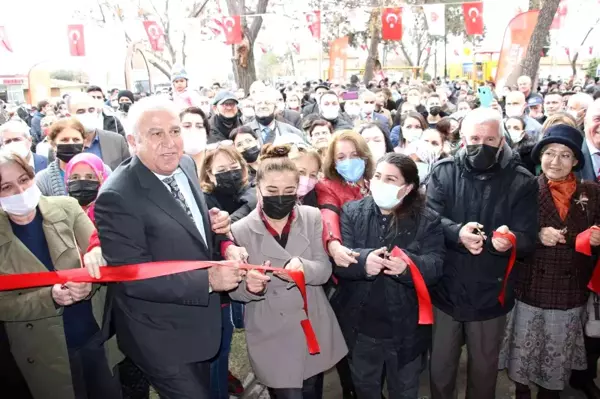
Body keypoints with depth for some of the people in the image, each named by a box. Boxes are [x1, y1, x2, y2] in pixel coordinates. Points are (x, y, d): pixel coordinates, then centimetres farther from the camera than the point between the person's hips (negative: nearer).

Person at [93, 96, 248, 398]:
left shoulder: (186, 166, -3)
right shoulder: (117, 198, -27)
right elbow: (134, 278, -27)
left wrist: (225, 244, -9)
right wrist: (209, 280, -30)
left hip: (198, 323, 8)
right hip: (161, 338, -7)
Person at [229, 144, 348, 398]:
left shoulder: (312, 218, -5)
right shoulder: (241, 230, -11)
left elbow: (324, 270, -9)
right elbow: (234, 290, -5)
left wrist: (303, 268, -31)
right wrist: (250, 287, -28)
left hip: (314, 331, 3)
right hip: (272, 339, -2)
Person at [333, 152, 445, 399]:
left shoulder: (427, 221, -6)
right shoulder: (352, 212, -3)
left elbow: (435, 266, -16)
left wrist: (408, 265, -38)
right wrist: (363, 260, -37)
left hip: (405, 331, -1)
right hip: (360, 328, 1)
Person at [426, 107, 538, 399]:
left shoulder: (521, 181, -5)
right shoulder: (443, 172, -4)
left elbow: (528, 240, -10)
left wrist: (510, 241, -34)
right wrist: (457, 233, -35)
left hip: (490, 295, 0)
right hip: (445, 290, 0)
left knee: (484, 368, 21)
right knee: (440, 366, 18)